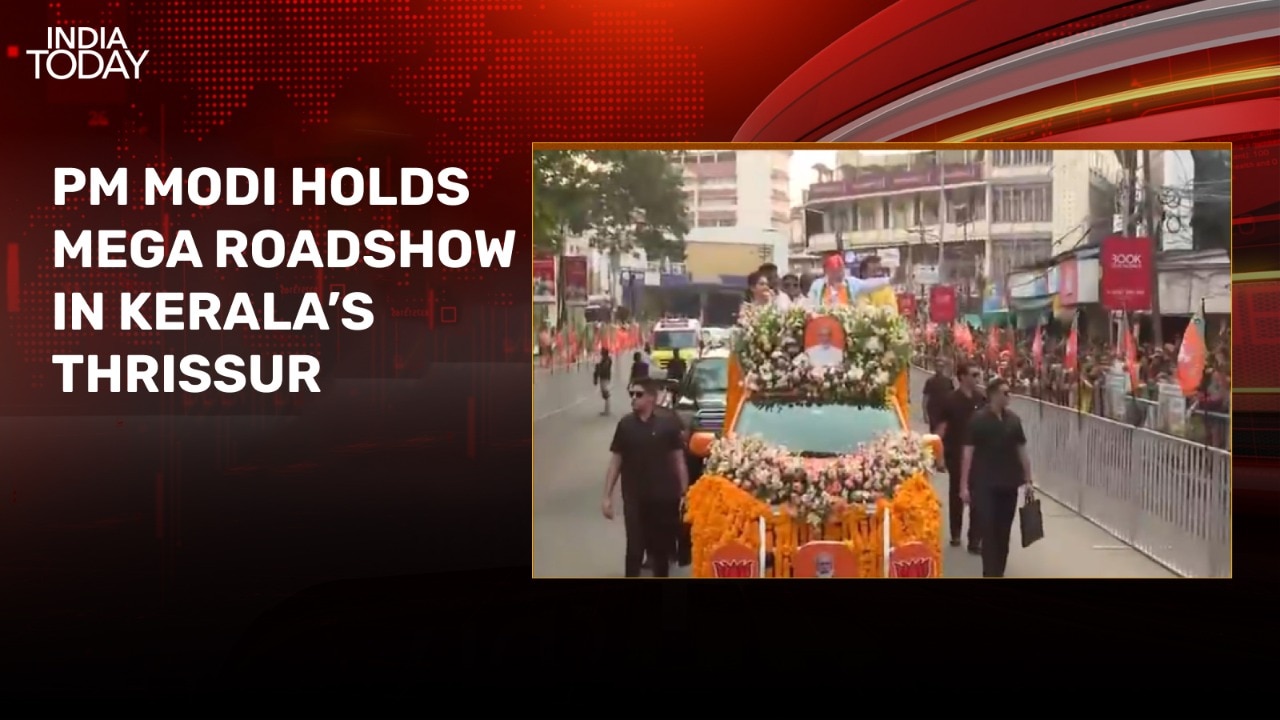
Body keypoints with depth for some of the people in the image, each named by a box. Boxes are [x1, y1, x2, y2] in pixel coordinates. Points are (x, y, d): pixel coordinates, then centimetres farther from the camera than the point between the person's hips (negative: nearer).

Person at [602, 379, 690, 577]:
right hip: (634, 498, 1)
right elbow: (615, 461, 4)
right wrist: (607, 496, 1)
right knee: (634, 548, 0)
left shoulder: (667, 424, -5)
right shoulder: (625, 425, 0)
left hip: (664, 497, 0)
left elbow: (678, 460, -1)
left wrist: (684, 493, -4)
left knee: (662, 546, 13)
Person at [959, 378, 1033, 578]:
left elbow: (1021, 451, 11)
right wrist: (964, 485, -11)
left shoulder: (1013, 420, 5)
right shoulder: (979, 420, -9)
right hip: (984, 484, -4)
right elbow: (968, 453, -8)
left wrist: (1028, 479, 9)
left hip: (1009, 484, 4)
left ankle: (999, 572, 21)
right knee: (989, 531, -6)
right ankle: (990, 573, -2)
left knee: (1004, 531, 10)